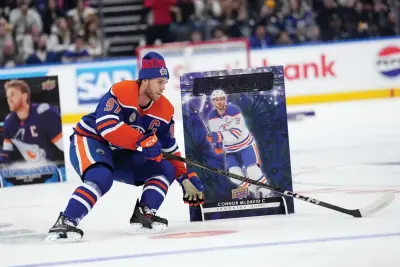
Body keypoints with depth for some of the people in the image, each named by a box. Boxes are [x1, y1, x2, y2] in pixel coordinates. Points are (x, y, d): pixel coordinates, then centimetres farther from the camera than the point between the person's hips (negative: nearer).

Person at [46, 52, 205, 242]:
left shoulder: (165, 110, -2)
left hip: (120, 155, 7)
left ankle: (143, 216, -6)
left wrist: (186, 177, -1)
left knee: (166, 169, -4)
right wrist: (141, 140, -39)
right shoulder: (121, 92, -22)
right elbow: (106, 125, -35)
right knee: (102, 178, -36)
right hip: (88, 141, -7)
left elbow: (169, 150, 7)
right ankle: (65, 223, -36)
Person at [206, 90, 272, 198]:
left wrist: (219, 136, -41)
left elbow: (236, 133, -31)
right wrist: (217, 144, -12)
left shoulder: (234, 111, -24)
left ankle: (265, 192, -1)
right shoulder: (212, 117, -6)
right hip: (231, 149, 5)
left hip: (246, 144, -5)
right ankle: (254, 191, 4)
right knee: (233, 173, -13)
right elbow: (215, 133, 9)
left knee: (252, 170, -20)